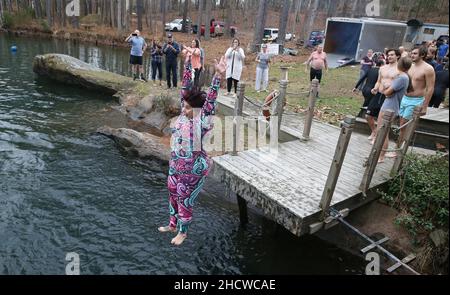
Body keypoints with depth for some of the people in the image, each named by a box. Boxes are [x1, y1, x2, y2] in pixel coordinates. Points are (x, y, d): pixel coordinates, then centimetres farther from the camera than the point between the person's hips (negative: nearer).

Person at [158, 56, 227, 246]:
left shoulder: (202, 121, -21)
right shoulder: (185, 114, -5)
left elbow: (211, 99, -34)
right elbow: (186, 86, -5)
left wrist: (218, 75, -45)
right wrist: (188, 62, -5)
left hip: (193, 168, -7)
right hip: (176, 164, 7)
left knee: (185, 199, 10)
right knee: (173, 194, 23)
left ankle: (183, 231, 34)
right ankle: (173, 225, 46)